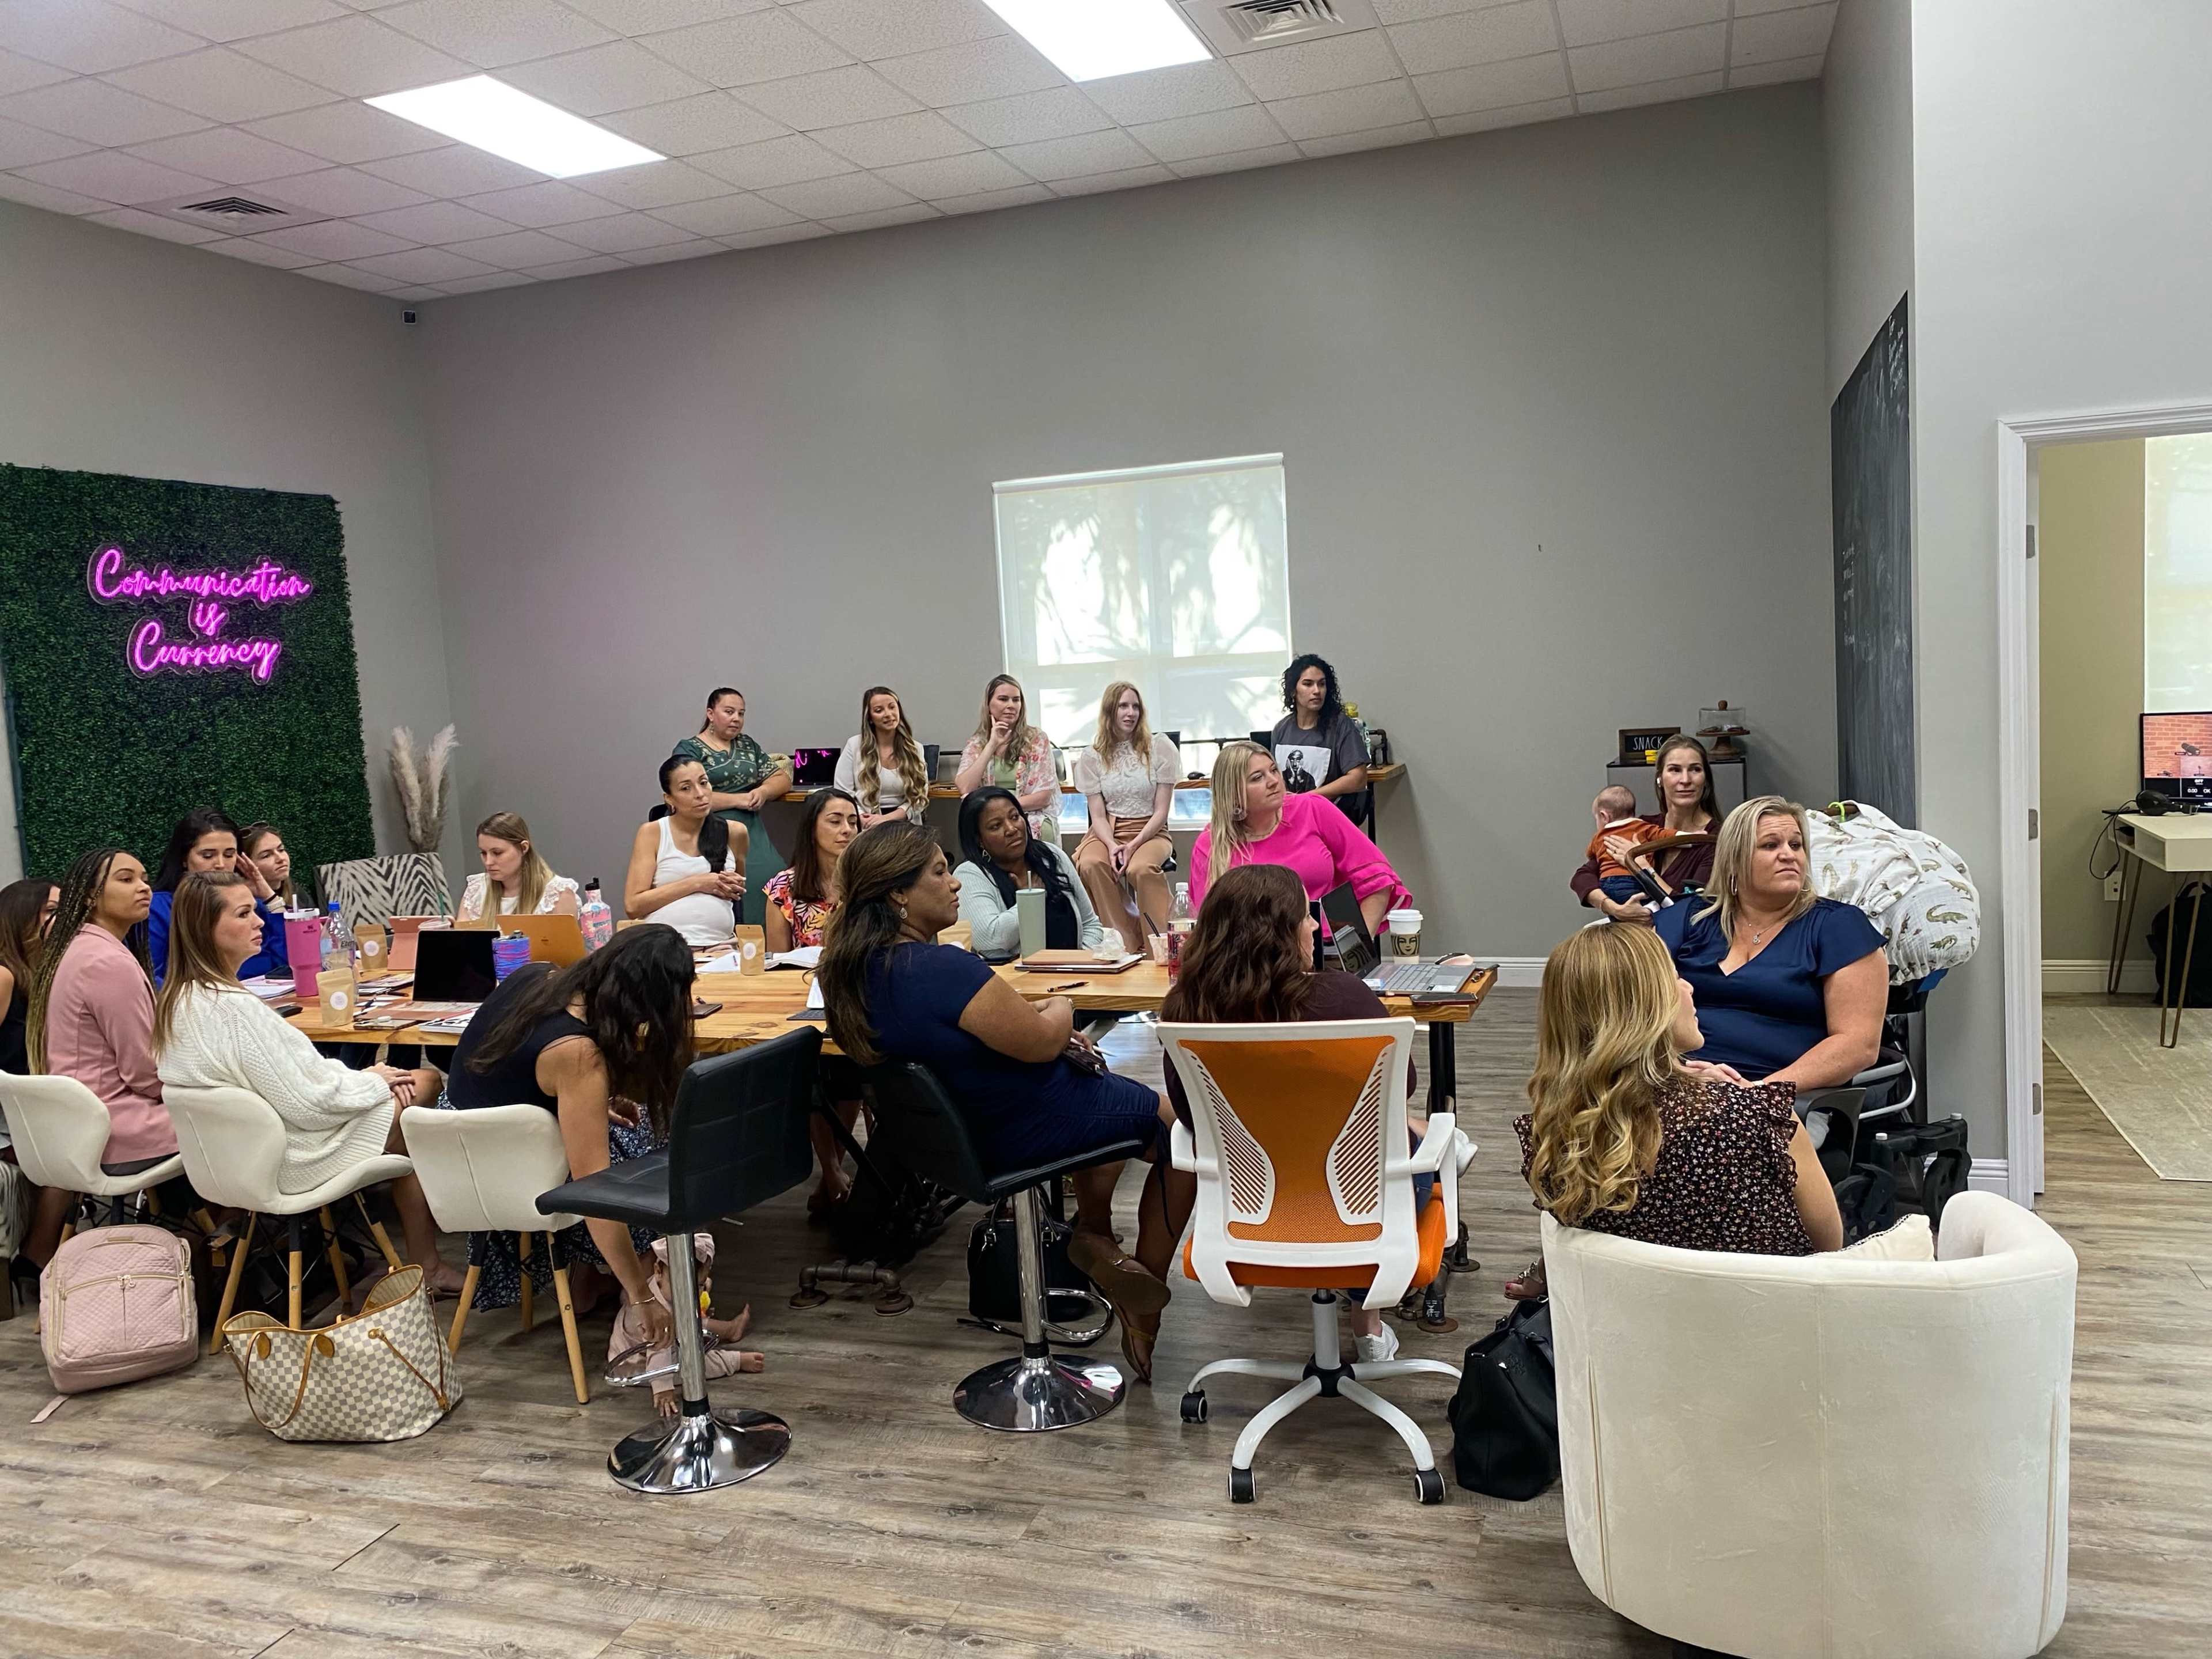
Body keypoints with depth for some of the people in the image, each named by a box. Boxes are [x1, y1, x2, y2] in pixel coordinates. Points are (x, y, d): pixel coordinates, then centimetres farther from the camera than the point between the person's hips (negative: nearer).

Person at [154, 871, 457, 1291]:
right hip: (288, 1161, -9)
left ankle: (426, 1265, 21)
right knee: (428, 1083, 3)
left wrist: (366, 1076, 2)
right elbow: (307, 1103, -24)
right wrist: (372, 1079, -8)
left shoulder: (179, 998, 3)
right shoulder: (233, 1008, -28)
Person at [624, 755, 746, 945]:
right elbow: (633, 905, -3)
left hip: (719, 944, 2)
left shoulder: (734, 833, 11)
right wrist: (695, 884, -7)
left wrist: (735, 889, 7)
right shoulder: (652, 833, 5)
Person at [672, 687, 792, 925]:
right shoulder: (689, 750, 6)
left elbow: (783, 778, 21)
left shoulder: (747, 745, 24)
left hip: (750, 830, 5)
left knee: (769, 877, -23)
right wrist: (739, 799, -8)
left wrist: (763, 792, -1)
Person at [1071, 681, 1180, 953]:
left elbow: (1161, 811, -2)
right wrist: (1112, 845, -19)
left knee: (1140, 868, -37)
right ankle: (1127, 946, -24)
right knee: (1091, 864, -33)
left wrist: (1134, 845, -16)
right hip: (1107, 833, 2)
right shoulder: (1092, 757, 5)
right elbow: (1098, 815, 2)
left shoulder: (1160, 749, 1)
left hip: (1150, 832, -2)